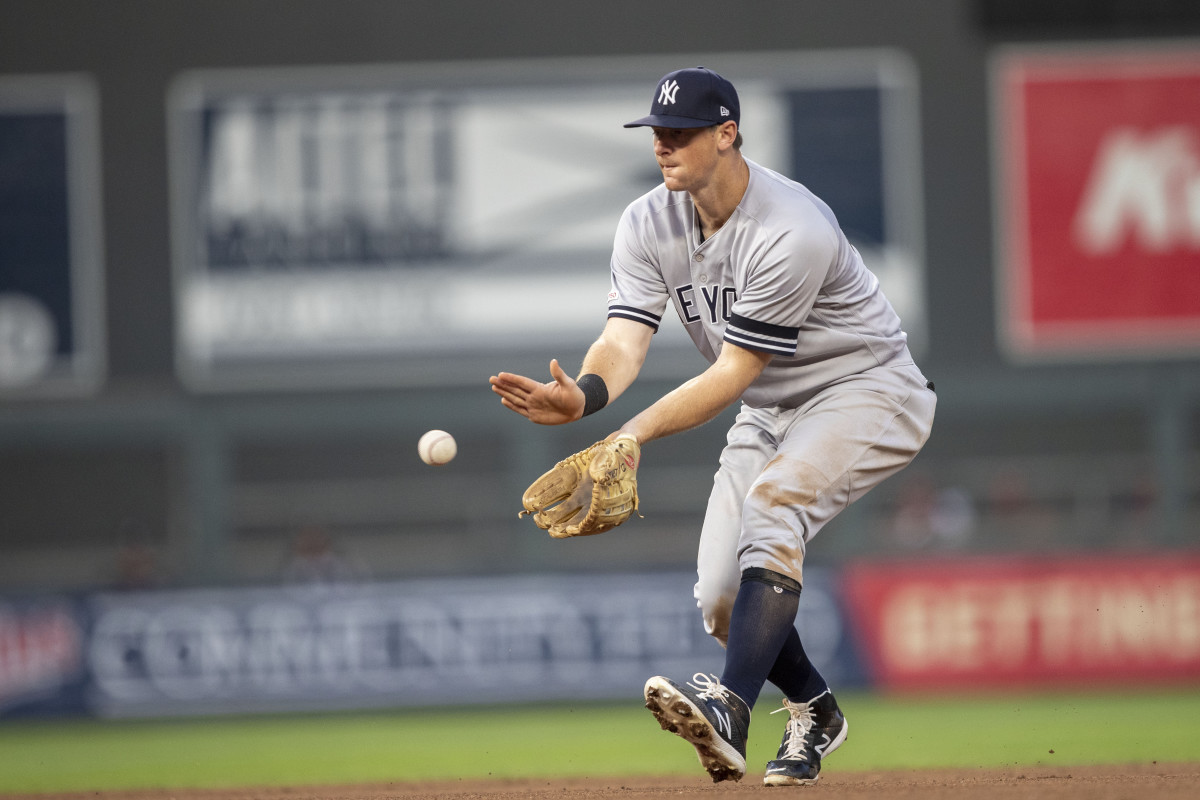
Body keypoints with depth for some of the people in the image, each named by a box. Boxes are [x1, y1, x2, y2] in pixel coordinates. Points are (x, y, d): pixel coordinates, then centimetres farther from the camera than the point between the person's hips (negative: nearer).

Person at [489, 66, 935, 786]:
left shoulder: (791, 232, -31)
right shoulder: (649, 225, -9)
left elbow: (734, 372, -29)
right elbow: (625, 341, -18)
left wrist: (634, 435, -39)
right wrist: (584, 395, -42)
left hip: (866, 391, -8)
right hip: (769, 408, 8)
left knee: (773, 502, -35)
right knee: (722, 599, 1)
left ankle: (731, 710, -48)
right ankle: (815, 713, 29)